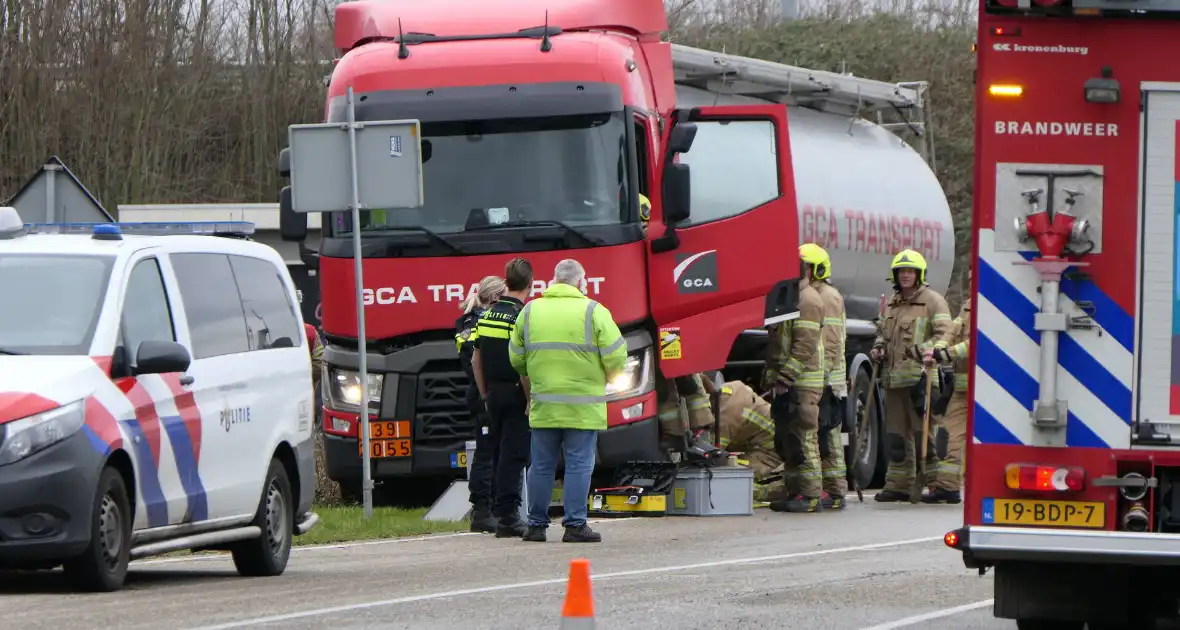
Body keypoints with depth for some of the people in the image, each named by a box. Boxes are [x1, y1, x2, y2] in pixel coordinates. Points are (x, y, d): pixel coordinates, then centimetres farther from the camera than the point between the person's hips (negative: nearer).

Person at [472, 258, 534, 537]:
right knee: (514, 455, -5)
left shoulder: (487, 315, 9)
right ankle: (507, 517, -8)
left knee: (501, 454, 15)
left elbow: (476, 360, 14)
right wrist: (531, 399, -14)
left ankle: (500, 513, 19)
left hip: (494, 395, 7)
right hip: (516, 395, -7)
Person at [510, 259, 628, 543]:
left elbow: (517, 359, 12)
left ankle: (536, 525, 13)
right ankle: (575, 525, -1)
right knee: (579, 465, 1)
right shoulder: (593, 312, -5)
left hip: (543, 406, 3)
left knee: (542, 466, 10)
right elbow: (616, 357, -7)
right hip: (583, 408, -3)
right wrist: (605, 379, 13)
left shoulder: (530, 311, 7)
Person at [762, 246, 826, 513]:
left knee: (803, 440, -10)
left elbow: (805, 346, -19)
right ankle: (795, 492, 15)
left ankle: (810, 495, -10)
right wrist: (771, 377, 19)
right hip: (786, 384, 10)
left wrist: (785, 378, -22)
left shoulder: (807, 299, -11)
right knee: (787, 441, 11)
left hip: (801, 384, -10)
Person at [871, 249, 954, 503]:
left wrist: (934, 349, -28)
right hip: (893, 376, 7)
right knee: (896, 434, 8)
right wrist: (878, 348, 14)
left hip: (919, 375, -7)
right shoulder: (892, 304, 22)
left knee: (924, 430, -11)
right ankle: (898, 484, 13)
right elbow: (883, 331, 35)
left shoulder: (932, 300, -1)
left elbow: (944, 331, -9)